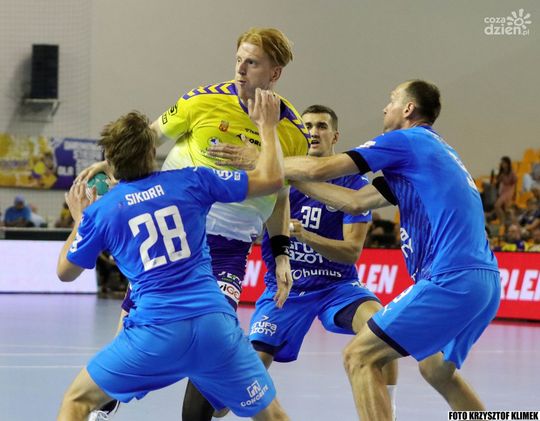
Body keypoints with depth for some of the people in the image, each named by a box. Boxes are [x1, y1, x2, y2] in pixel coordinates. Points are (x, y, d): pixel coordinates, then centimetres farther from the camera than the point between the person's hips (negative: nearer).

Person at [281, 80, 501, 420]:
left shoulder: (406, 141, 1)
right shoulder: (436, 153, 26)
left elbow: (320, 169, -3)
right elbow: (355, 202, 23)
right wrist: (289, 175, 25)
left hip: (452, 280, -9)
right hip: (486, 281, 9)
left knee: (360, 357, -7)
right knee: (437, 369, 29)